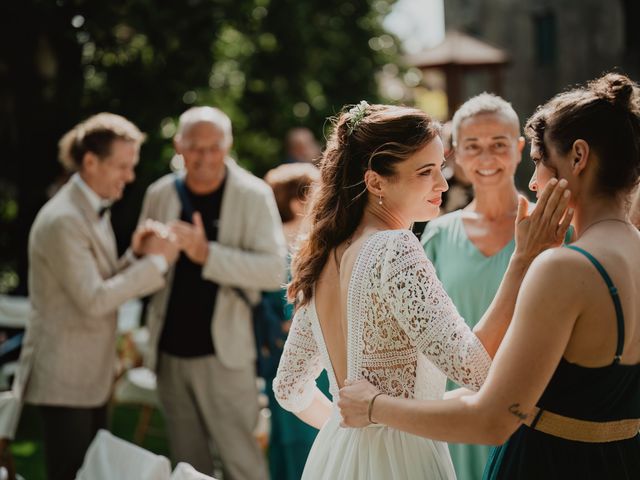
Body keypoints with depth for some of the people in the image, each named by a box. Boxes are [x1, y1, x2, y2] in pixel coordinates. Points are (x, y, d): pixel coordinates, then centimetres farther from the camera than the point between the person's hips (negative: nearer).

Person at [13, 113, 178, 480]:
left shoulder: (95, 211, 11)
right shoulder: (63, 220, -20)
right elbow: (93, 300, -24)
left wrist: (136, 256, -2)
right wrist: (156, 261, -19)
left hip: (91, 374, 9)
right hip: (65, 377, -9)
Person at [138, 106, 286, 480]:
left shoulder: (253, 195, -6)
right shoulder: (161, 194, 6)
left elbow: (274, 270, -16)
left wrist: (207, 253, -24)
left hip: (223, 353, -4)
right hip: (170, 351, 4)